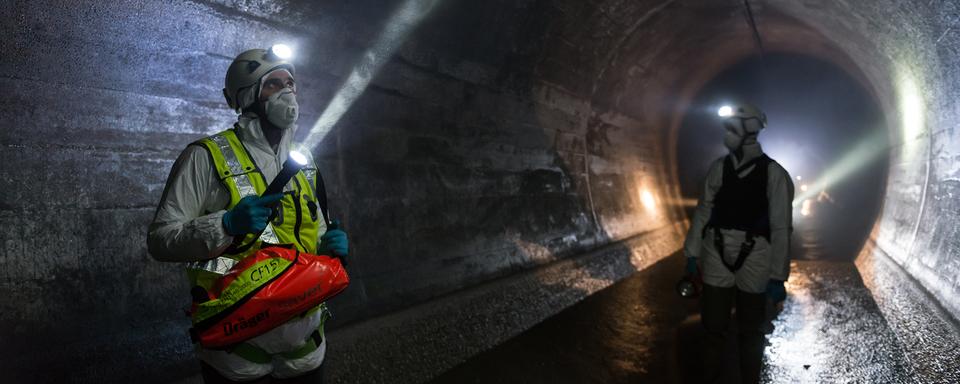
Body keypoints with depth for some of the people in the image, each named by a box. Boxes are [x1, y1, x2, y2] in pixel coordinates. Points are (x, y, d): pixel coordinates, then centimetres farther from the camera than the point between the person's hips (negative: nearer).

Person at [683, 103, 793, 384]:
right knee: (713, 328, 11)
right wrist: (692, 253, 7)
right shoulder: (719, 168, 2)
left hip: (753, 262, -3)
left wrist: (777, 276, -12)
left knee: (750, 333, 13)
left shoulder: (773, 173, -10)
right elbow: (703, 212, 6)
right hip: (717, 259, 3)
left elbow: (781, 228, -11)